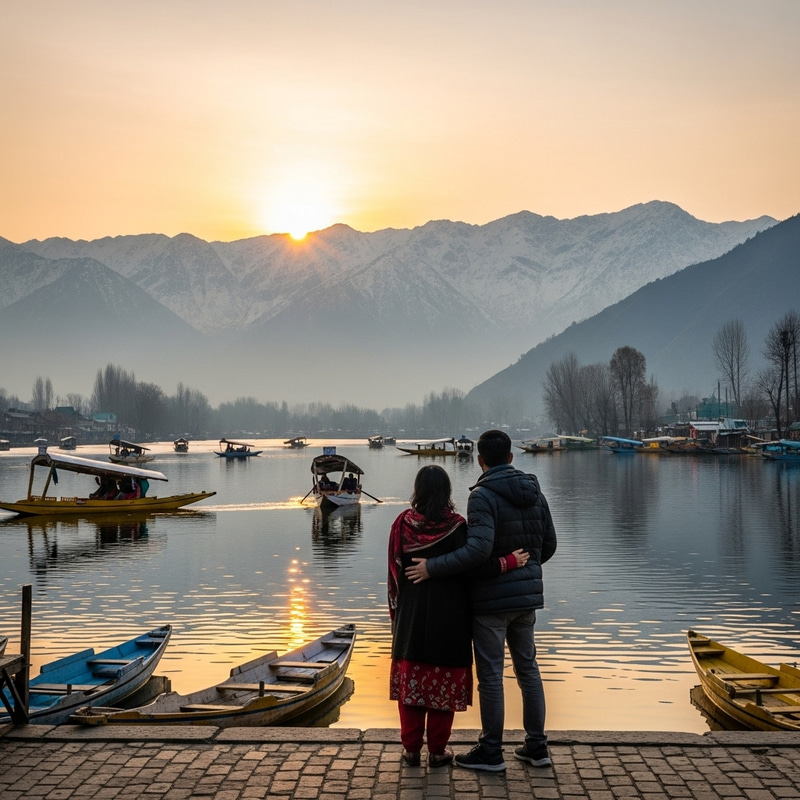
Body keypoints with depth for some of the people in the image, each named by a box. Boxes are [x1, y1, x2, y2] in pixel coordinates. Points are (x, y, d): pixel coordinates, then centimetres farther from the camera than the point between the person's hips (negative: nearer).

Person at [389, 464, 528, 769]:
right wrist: (509, 561, -9)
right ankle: (438, 750, 13)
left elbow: (395, 570, 2)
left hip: (411, 615, 2)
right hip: (449, 616, -2)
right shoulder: (455, 526, -11)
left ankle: (411, 748, 16)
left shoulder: (403, 523, -2)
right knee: (444, 683, 7)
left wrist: (397, 612, 12)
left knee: (411, 679, 12)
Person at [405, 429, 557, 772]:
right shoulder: (534, 492, 5)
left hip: (492, 599, -7)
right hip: (527, 595, 7)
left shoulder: (483, 496, -17)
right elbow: (548, 545, 11)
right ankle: (536, 746, 22)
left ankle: (491, 751, 12)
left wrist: (432, 567, -23)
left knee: (490, 674, 3)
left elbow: (478, 549, -29)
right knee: (528, 667, 16)